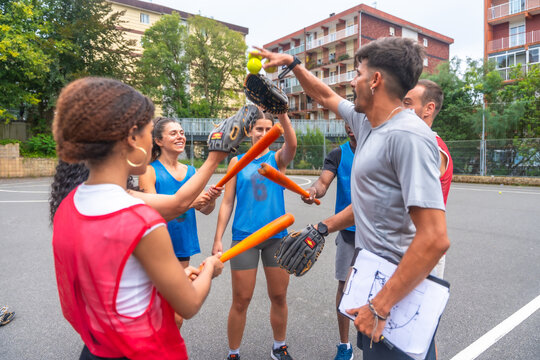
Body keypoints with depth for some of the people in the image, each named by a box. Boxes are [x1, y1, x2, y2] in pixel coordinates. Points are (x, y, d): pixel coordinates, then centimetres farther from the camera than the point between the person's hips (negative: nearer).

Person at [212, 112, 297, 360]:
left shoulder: (277, 158, 6)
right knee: (241, 300, 4)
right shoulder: (237, 161, 6)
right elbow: (227, 202, 3)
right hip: (244, 237, -1)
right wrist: (218, 239, -3)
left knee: (279, 296, 12)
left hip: (277, 236, 1)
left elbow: (292, 146, -18)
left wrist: (282, 113, -31)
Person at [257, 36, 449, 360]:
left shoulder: (408, 136, -25)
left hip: (399, 295, -8)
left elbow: (435, 239, -30)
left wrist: (381, 306, -25)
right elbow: (326, 96, 23)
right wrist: (291, 63, 26)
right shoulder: (366, 122, 3)